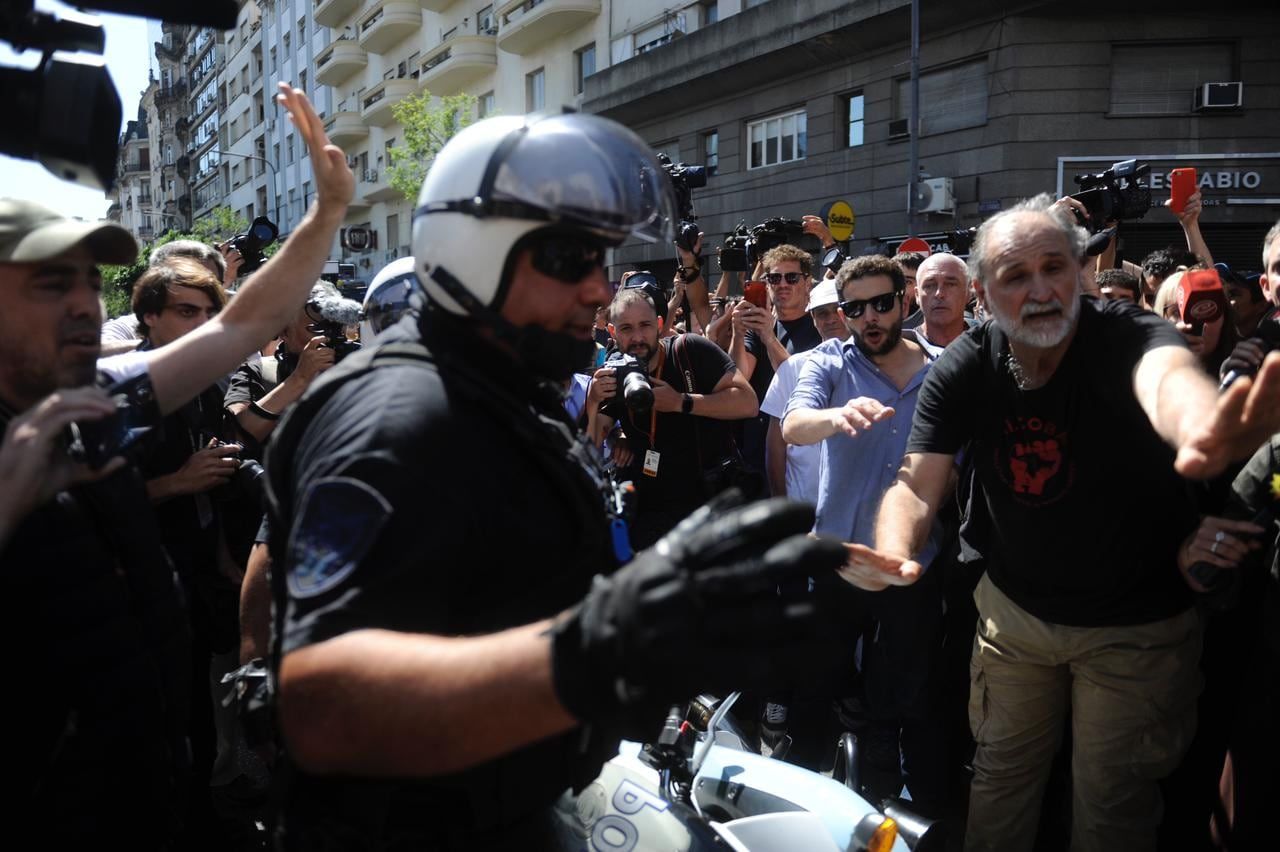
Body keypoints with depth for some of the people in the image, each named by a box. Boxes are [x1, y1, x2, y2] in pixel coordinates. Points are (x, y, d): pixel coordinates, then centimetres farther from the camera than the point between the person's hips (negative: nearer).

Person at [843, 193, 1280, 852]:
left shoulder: (1128, 337, -24)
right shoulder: (961, 371, -12)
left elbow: (1167, 377, -49)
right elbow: (917, 484, -16)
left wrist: (1201, 428, -75)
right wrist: (893, 552, -40)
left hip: (1135, 625, -3)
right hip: (1014, 608, 3)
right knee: (1000, 774, 21)